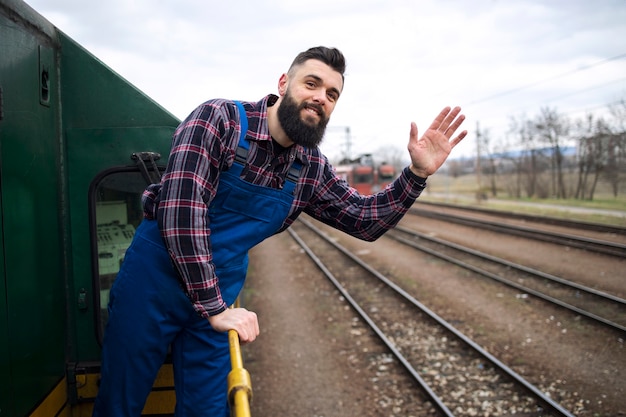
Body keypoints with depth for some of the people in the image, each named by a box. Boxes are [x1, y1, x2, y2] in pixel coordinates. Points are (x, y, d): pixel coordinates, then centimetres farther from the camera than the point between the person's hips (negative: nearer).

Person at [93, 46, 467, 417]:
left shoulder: (312, 169, 0)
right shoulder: (220, 119, -19)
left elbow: (365, 220, 6)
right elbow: (181, 207, -27)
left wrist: (418, 173, -10)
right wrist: (215, 308, -27)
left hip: (220, 296, 5)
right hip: (156, 278, -4)